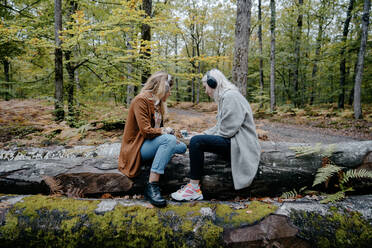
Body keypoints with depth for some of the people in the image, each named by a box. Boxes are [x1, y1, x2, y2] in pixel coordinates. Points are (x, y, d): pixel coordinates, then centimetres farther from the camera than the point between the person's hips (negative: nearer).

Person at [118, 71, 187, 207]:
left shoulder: (158, 103, 13)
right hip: (136, 148, -9)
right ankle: (151, 186, -36)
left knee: (182, 147, 2)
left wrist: (165, 130, -3)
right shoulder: (141, 100, -16)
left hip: (151, 143, 9)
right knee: (169, 139, -33)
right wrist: (164, 131, -9)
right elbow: (146, 131, -24)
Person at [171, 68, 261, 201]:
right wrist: (202, 135, 8)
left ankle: (194, 189, -16)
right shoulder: (224, 97, 19)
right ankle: (193, 184, 15)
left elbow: (226, 131, -19)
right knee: (197, 139, 14)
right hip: (231, 140, 11)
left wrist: (199, 138, -8)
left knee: (196, 142, -23)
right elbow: (220, 127, 18)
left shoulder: (231, 96, -14)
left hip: (240, 144, -11)